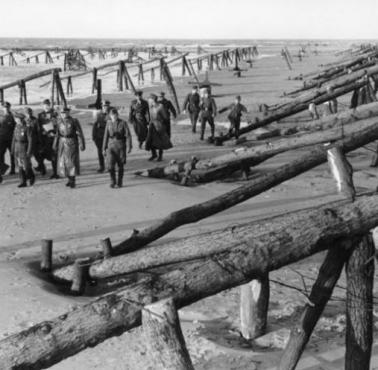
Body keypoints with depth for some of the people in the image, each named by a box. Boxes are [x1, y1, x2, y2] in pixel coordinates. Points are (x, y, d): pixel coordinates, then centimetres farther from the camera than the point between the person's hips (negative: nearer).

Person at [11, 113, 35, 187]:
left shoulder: (28, 127, -13)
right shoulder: (17, 127, 7)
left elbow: (31, 140, -15)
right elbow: (14, 138, 13)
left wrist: (29, 151, -18)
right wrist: (12, 149, 11)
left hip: (25, 148, -6)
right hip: (17, 148, 6)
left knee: (26, 166, -3)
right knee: (20, 166, 3)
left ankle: (31, 177, 24)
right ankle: (23, 182, 7)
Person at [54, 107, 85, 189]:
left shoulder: (74, 121, -10)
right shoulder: (59, 121, 6)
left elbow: (79, 133, -9)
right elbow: (57, 134, 14)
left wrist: (81, 144, -12)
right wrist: (55, 144, 15)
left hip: (71, 143, -5)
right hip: (62, 143, 5)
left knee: (72, 161, -5)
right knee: (62, 161, 7)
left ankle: (73, 181, 5)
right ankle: (70, 179, 21)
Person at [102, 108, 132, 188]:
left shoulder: (123, 123, -6)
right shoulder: (109, 123, 3)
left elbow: (128, 135, -8)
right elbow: (106, 136, 9)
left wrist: (129, 146, -17)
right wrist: (104, 148, 10)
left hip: (121, 147, -2)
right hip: (111, 146, 2)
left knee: (120, 166, 6)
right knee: (110, 165, -10)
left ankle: (120, 182, 22)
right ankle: (112, 181, 8)